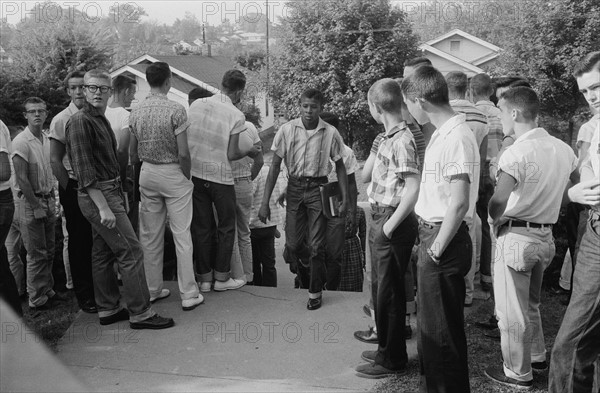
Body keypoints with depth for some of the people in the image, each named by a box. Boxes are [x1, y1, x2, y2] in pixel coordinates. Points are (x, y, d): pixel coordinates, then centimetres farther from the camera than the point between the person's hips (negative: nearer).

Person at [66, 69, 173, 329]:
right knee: (131, 252, -7)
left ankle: (108, 310, 25)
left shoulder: (101, 120, 16)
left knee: (103, 254, 15)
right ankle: (140, 313, 0)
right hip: (98, 195, -10)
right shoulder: (80, 121, -14)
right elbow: (84, 171, -21)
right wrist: (103, 207, -25)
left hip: (109, 192, 10)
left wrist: (118, 196, 14)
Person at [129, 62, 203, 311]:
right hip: (172, 173, -5)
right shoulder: (176, 110, -14)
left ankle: (152, 290, 23)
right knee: (181, 235, 1)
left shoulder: (136, 111, 3)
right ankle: (188, 295, 6)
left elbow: (132, 152, 8)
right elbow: (183, 153, -16)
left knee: (150, 235, 13)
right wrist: (187, 177, -3)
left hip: (147, 174, 5)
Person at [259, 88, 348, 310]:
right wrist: (265, 202, -5)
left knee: (316, 246, -1)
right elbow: (275, 166, -2)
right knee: (293, 244, 2)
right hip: (295, 187, 1)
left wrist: (345, 199, -1)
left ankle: (315, 292, 17)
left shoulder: (330, 133, -6)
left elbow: (340, 167, 5)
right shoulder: (287, 130, -4)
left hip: (318, 188, -1)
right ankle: (305, 269, 36)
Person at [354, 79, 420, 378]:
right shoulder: (390, 137, 10)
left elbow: (413, 188, -23)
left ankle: (392, 360, 18)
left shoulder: (401, 140, -18)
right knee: (381, 287, 19)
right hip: (381, 219, 9)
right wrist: (380, 223, 11)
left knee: (388, 292, 2)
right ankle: (386, 349, 35)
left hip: (393, 223, -9)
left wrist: (390, 226, -19)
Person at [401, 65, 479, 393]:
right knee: (429, 325, 22)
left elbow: (458, 203, -24)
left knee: (441, 332, 5)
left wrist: (436, 249, -16)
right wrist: (429, 242, 12)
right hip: (433, 236, 10)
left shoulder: (456, 136, -19)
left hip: (444, 243, -10)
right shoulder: (442, 133, 11)